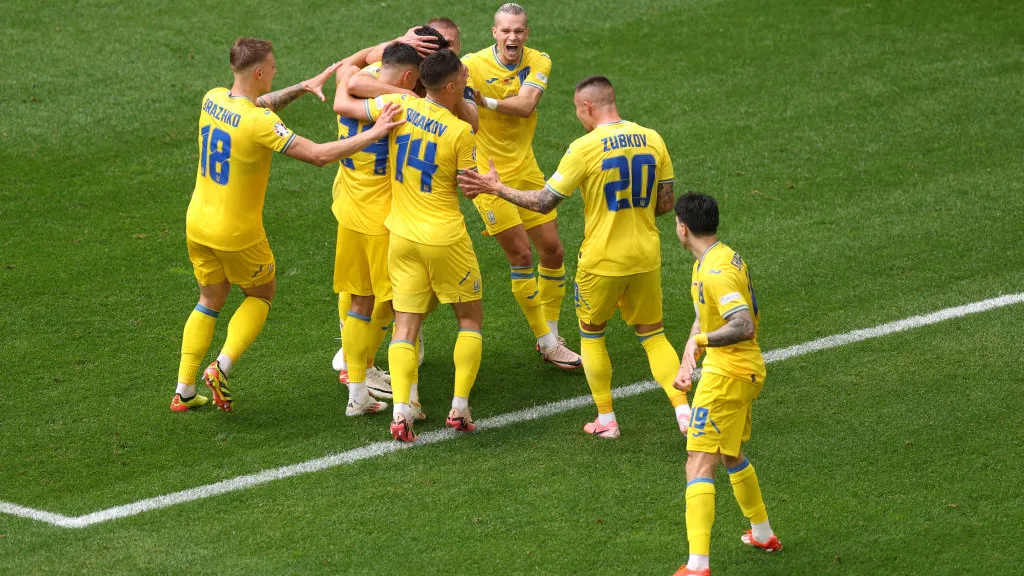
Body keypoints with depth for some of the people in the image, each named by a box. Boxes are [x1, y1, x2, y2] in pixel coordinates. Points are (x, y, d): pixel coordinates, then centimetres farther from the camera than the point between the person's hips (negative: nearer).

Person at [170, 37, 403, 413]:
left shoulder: (213, 99, -5)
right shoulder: (259, 124, -27)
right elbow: (319, 155, -28)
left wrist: (301, 88, 10)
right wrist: (374, 133, -22)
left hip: (197, 223, 6)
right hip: (238, 233, -6)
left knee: (210, 301, 22)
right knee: (261, 295, 20)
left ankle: (184, 391, 21)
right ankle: (223, 366, 3)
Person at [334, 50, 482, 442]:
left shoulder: (399, 106, -5)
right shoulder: (461, 132, -15)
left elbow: (341, 105, 3)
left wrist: (347, 72, 21)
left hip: (403, 237, 4)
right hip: (445, 239, -4)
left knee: (405, 326, 4)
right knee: (470, 319, 14)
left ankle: (401, 413, -11)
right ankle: (459, 409, 6)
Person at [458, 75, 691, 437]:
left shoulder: (584, 148, -16)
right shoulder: (652, 140, -1)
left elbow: (544, 203, -12)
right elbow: (665, 204, 4)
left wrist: (496, 188, -1)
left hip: (601, 261, -4)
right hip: (646, 258, 4)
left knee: (591, 335, 17)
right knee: (653, 336, 16)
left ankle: (606, 420, 19)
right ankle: (683, 410, 1)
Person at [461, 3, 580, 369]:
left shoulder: (538, 62, -3)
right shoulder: (473, 65, -13)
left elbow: (525, 106, -21)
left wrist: (486, 101, -34)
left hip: (525, 169, 5)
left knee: (552, 250, 7)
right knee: (521, 256, -7)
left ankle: (551, 335, 23)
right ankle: (547, 343, 4)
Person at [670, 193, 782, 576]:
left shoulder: (717, 271, -22)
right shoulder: (724, 257, 11)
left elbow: (744, 327, -33)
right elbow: (703, 318, 22)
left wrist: (702, 341, -40)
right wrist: (686, 365, 15)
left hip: (727, 375, -11)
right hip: (747, 370, 11)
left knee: (699, 467, -14)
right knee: (731, 457, 29)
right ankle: (762, 533, 45)